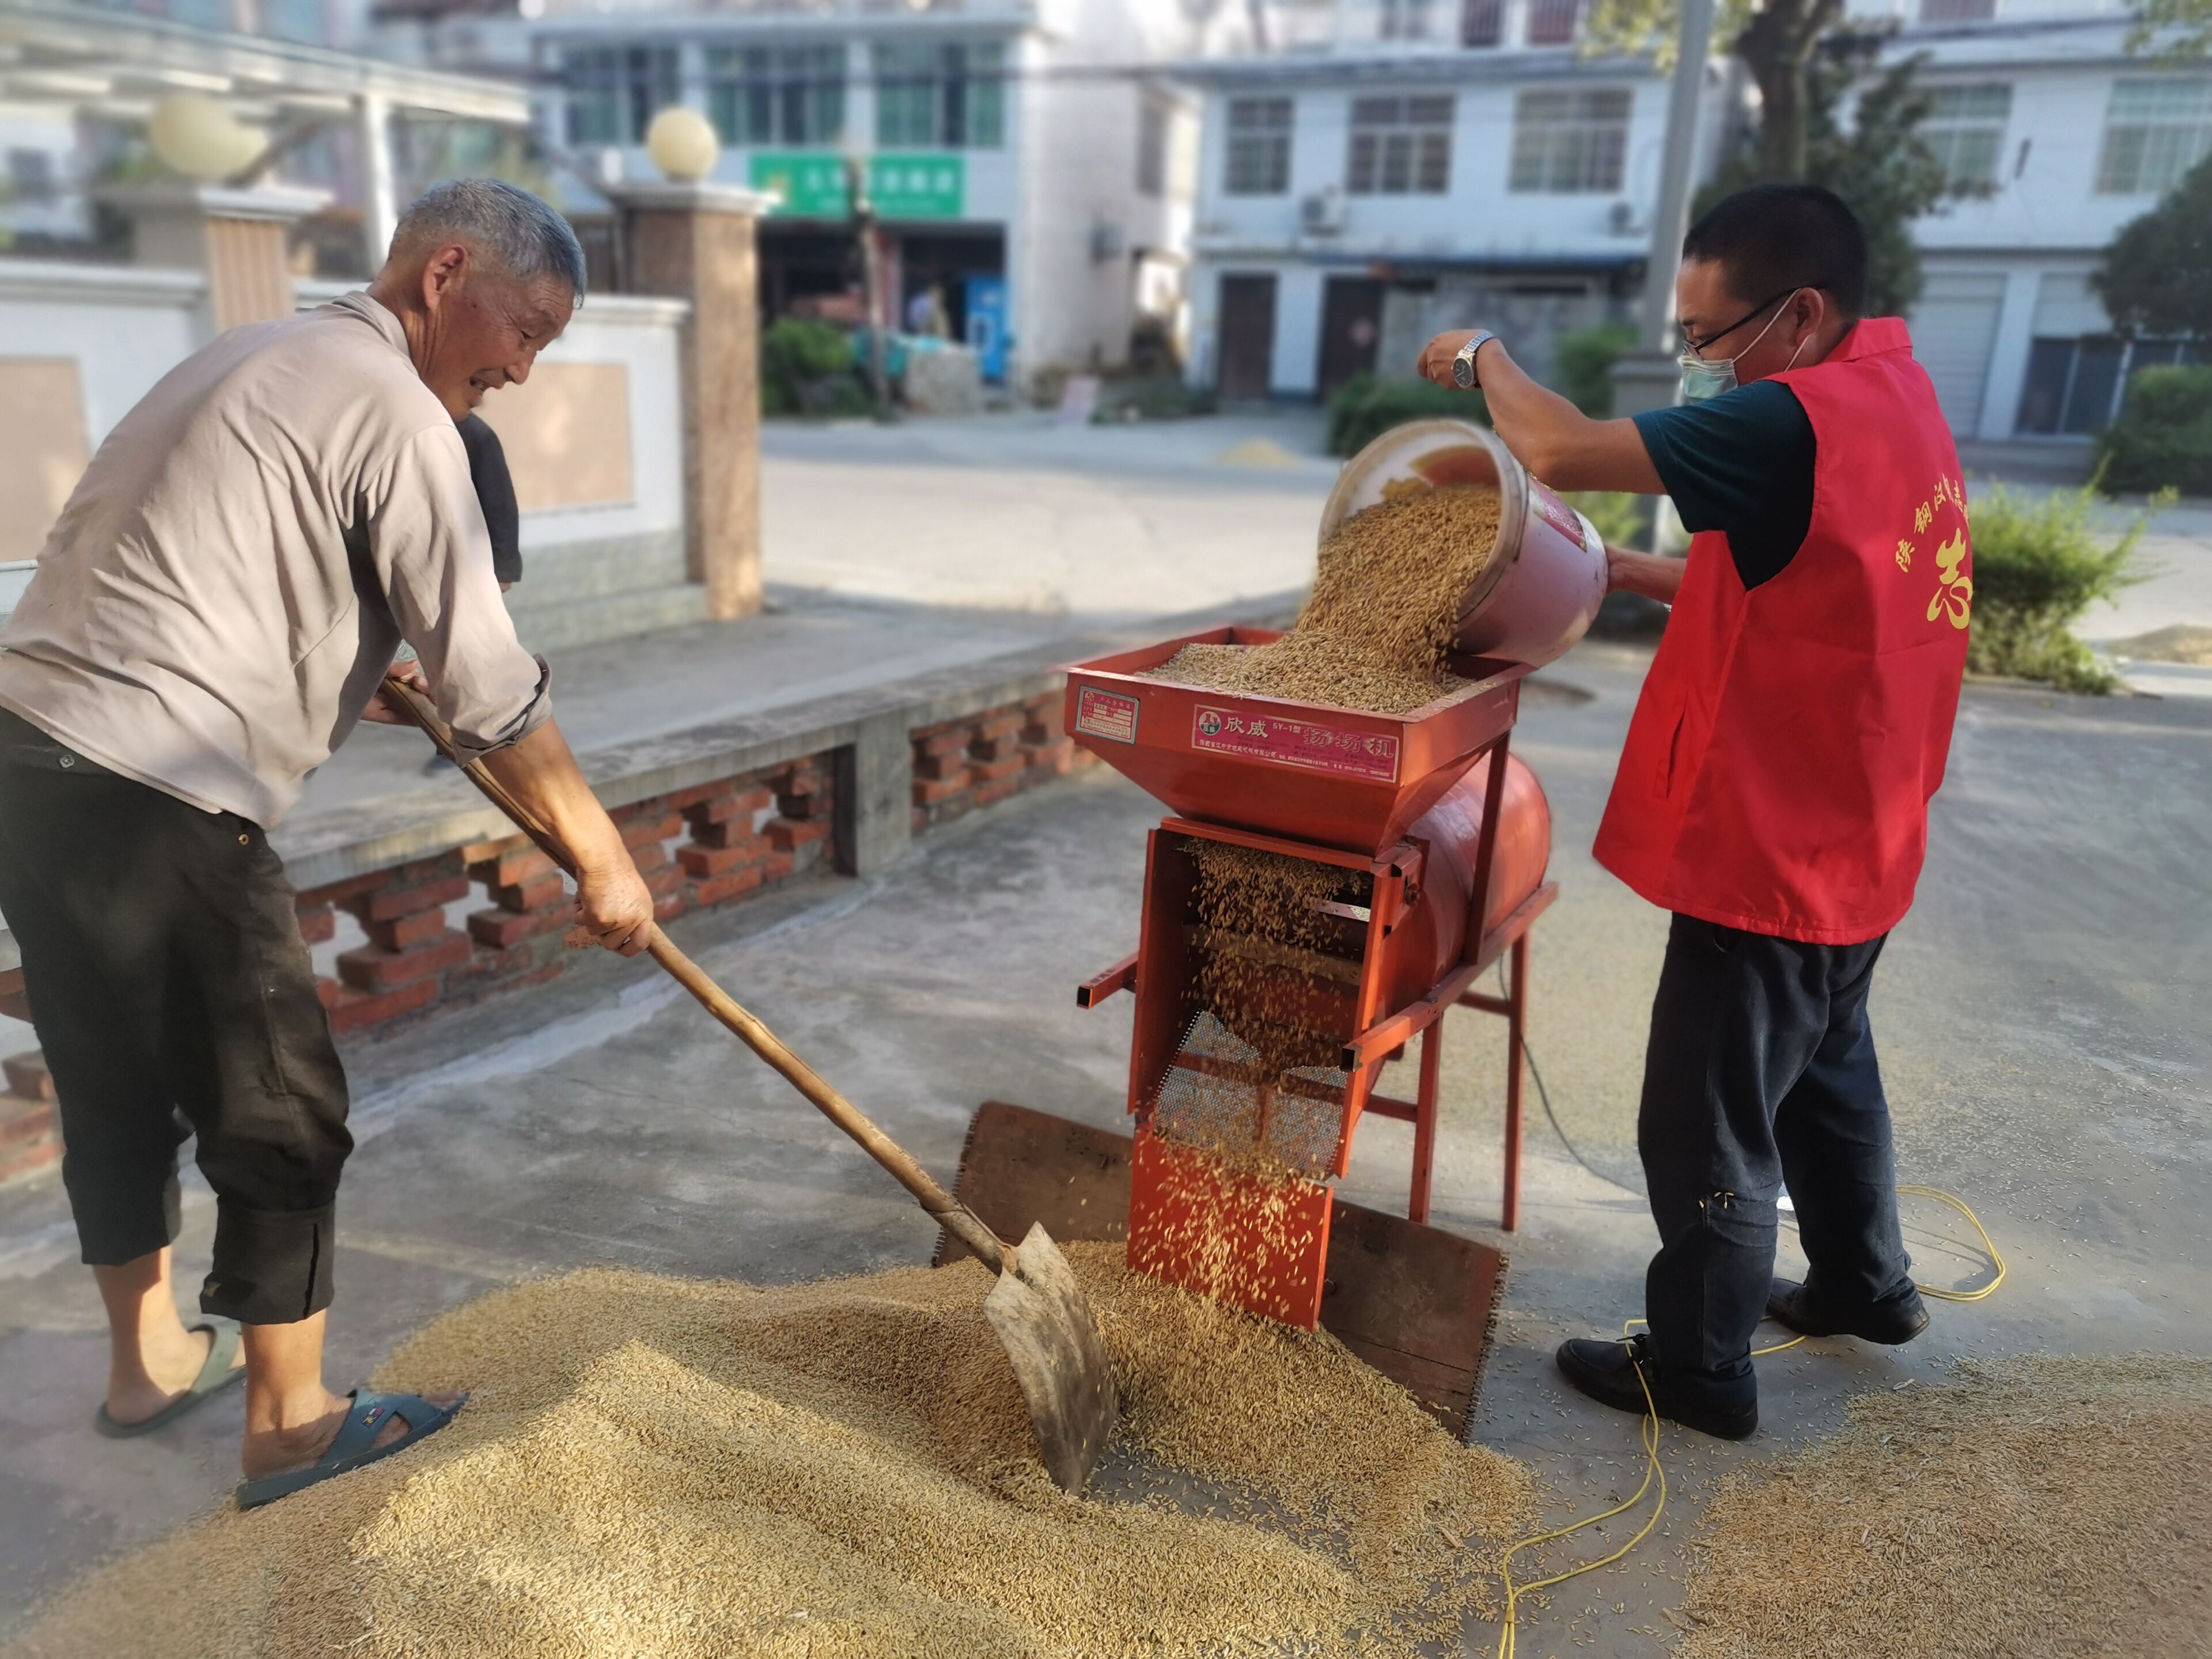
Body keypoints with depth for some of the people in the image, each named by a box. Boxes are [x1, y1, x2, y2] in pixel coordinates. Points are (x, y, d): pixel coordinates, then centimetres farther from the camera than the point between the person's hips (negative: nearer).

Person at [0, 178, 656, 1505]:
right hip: (154, 801, -10)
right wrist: (604, 859, -4)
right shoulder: (395, 411, -9)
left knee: (119, 1085, 21)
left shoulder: (260, 356, 20)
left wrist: (354, 675, 33)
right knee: (280, 1113, 3)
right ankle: (291, 1423, 17)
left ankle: (150, 1360, 38)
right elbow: (488, 678, -11)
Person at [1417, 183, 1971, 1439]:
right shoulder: (1897, 401, 7)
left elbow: (1562, 451, -29)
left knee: (1708, 1121, 5)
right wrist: (1631, 571, 8)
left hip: (1770, 852, -10)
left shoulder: (1794, 421, -25)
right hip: (1854, 843, 10)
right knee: (1828, 1065, 27)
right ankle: (1866, 1284, 46)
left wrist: (1484, 354, -11)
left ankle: (1700, 1368, 22)